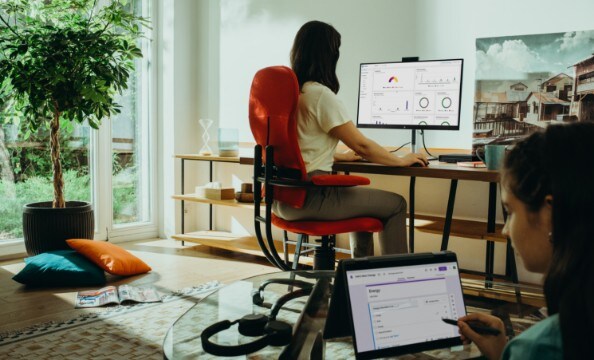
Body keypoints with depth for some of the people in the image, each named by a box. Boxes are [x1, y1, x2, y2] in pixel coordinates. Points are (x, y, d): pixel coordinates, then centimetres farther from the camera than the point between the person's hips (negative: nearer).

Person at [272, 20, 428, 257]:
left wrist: (339, 156, 27)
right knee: (395, 205, 3)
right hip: (308, 197, -9)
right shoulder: (320, 94, -16)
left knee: (363, 199, 31)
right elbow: (361, 145, -13)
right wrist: (401, 161, 2)